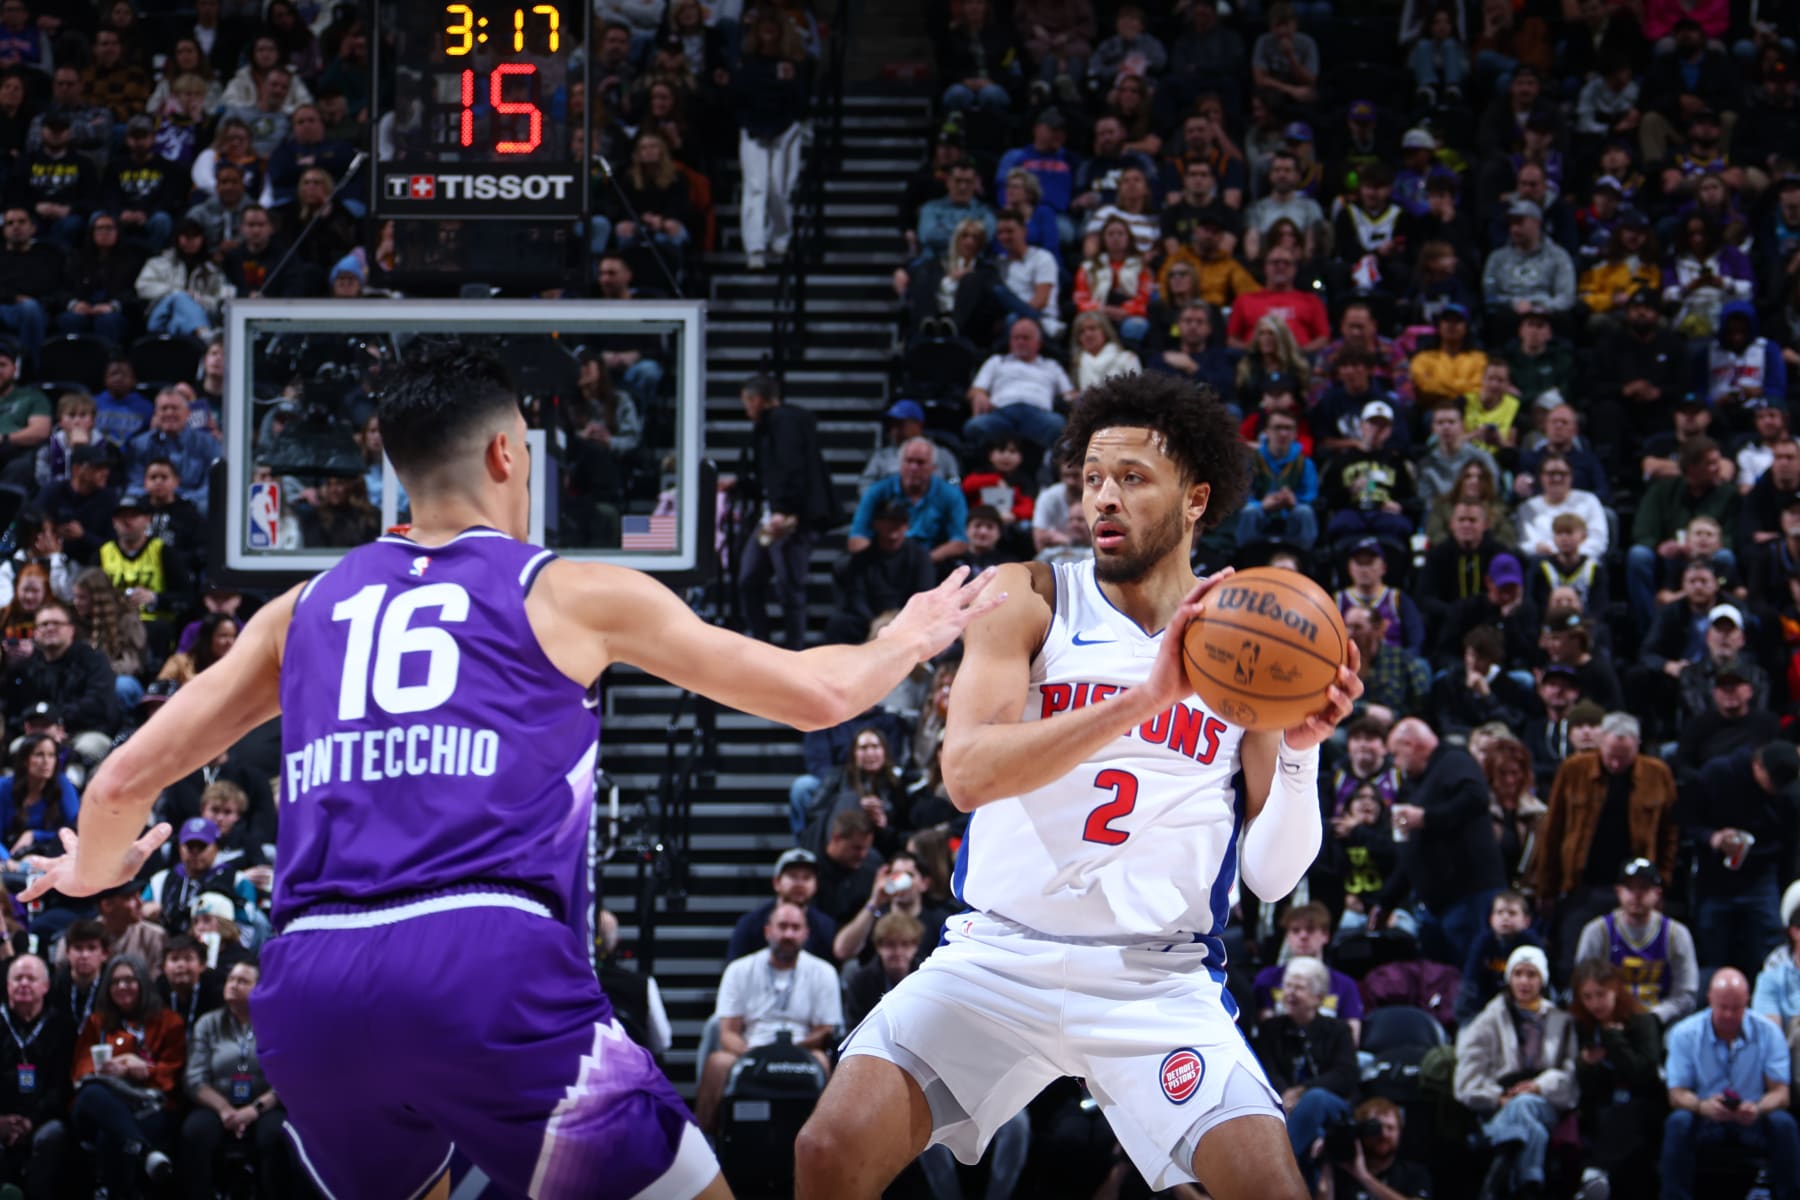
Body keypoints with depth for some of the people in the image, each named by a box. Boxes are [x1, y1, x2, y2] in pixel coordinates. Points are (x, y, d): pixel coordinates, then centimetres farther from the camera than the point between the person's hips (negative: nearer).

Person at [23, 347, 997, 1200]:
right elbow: (817, 694, 18)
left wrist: (91, 871, 44)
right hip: (487, 971, -4)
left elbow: (125, 780, 21)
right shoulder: (569, 594, 12)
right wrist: (905, 642, 39)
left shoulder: (305, 610, 21)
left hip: (308, 987, 4)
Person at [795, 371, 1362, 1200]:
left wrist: (1299, 749, -15)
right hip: (998, 958, 0)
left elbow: (1271, 876, 4)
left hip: (1159, 980, 1)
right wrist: (1143, 700, -26)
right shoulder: (1028, 600, 1)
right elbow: (967, 772, -17)